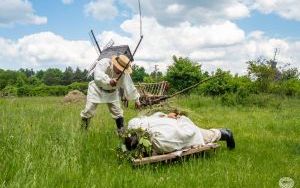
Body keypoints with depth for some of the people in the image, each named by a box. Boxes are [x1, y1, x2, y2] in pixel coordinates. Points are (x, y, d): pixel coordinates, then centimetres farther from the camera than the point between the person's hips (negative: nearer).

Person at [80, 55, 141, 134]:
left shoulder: (124, 74, -19)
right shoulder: (104, 63, -30)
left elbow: (130, 87, -10)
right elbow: (98, 74, -47)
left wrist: (136, 99, -6)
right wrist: (109, 80, -63)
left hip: (112, 92, 3)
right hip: (98, 89, -3)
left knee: (117, 112, -1)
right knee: (89, 110, -4)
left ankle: (121, 132, 11)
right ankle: (82, 130, 16)